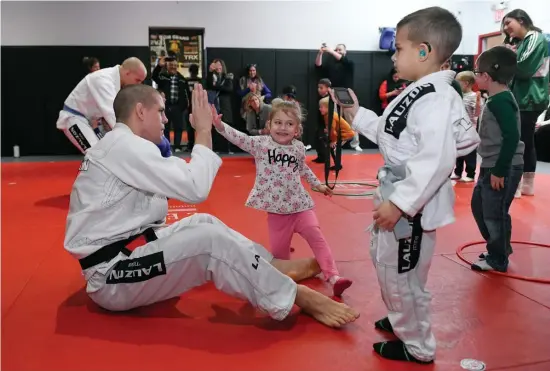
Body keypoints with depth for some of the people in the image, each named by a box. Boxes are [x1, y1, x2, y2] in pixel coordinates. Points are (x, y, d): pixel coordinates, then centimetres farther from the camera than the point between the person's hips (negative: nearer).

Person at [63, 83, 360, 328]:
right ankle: (297, 297, -9)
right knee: (211, 240, -22)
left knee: (203, 223, 9)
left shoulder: (117, 146, 16)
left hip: (121, 253, 11)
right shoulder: (125, 145, -18)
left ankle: (276, 268, 13)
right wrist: (203, 132, -11)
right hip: (113, 276, -10)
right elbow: (195, 188, -22)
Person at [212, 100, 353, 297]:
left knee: (316, 236, -9)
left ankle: (333, 276, -6)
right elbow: (239, 138, -15)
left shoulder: (299, 148, 3)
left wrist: (317, 184, 27)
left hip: (299, 203, 2)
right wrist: (219, 125, -29)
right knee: (278, 250, 4)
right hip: (276, 208, -1)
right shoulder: (260, 143, -5)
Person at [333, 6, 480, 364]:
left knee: (402, 275, 4)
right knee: (387, 265, 25)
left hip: (412, 204, -11)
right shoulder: (417, 94, 10)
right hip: (396, 197, 11)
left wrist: (399, 203, -28)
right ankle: (402, 320, 48)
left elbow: (436, 161, -29)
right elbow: (391, 136, 17)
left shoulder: (436, 99, -23)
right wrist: (357, 114, 14)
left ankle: (417, 346, 26)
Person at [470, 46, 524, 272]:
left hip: (504, 169, -10)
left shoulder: (500, 101, -19)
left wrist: (499, 171, -23)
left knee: (494, 214, -1)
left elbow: (511, 138, -25)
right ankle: (499, 249, 34)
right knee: (479, 206, 19)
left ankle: (498, 260, 15)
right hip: (492, 167, 10)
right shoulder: (498, 99, 11)